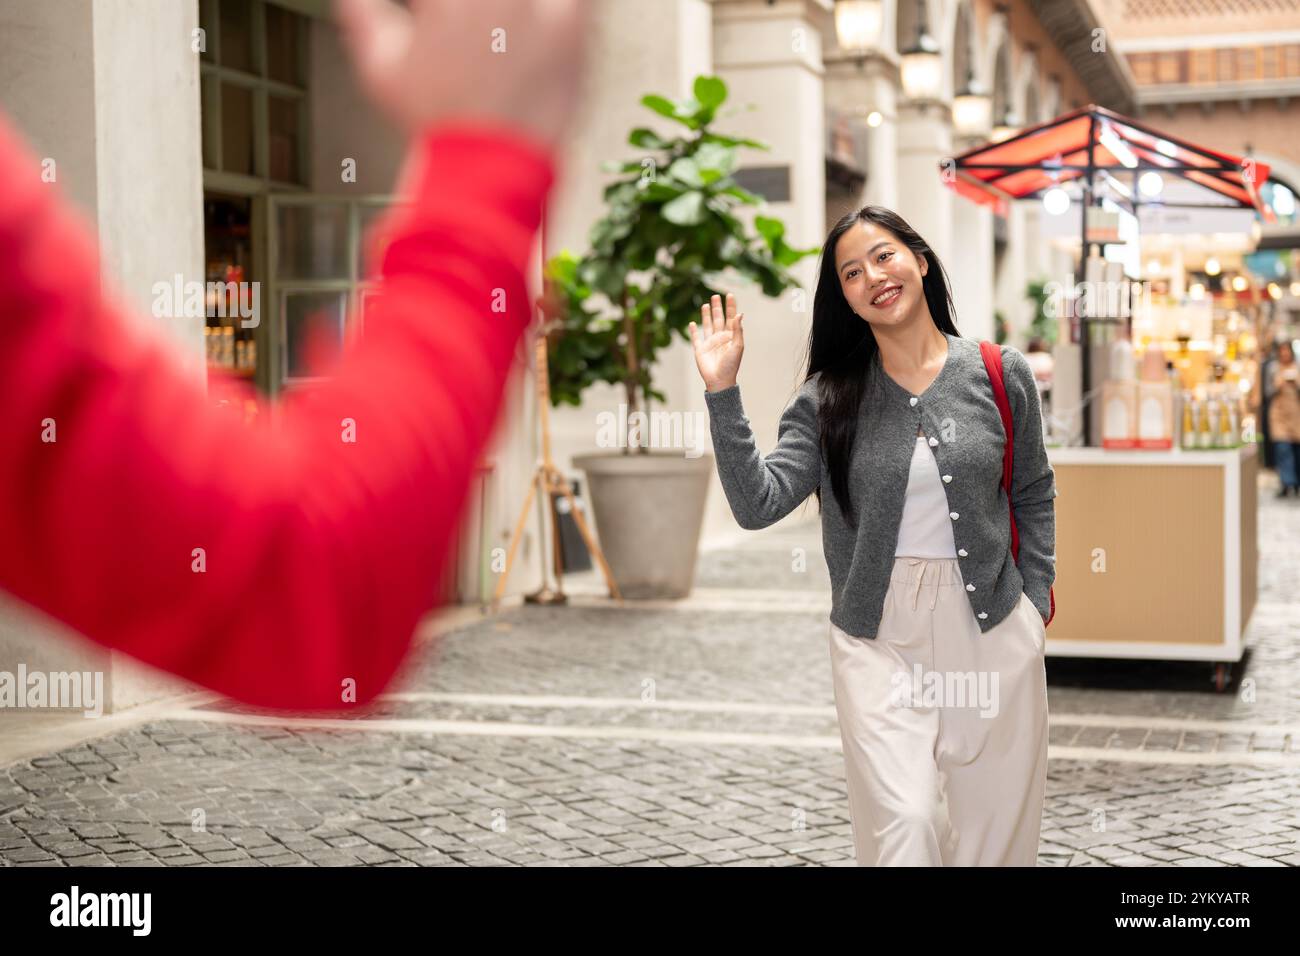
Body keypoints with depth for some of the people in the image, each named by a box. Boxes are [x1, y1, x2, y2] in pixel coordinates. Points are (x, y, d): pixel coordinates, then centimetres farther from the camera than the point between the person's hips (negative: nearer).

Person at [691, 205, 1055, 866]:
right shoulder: (829, 397, -2)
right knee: (903, 826, -9)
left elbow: (1033, 495, 10)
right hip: (880, 638, -1)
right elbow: (758, 504, -12)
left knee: (994, 824, 11)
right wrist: (722, 391, -18)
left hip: (991, 625, 1)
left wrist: (1036, 602, 7)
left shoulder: (1000, 374, 0)